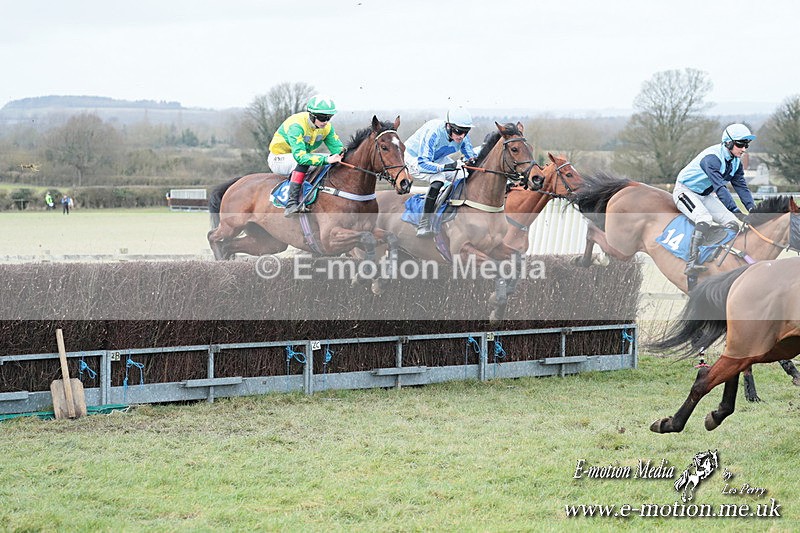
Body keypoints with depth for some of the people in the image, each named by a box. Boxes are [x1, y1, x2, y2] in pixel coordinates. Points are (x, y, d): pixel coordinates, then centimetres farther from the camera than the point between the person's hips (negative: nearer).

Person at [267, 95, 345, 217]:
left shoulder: (327, 127, -9)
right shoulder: (296, 125, -33)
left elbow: (337, 147, -8)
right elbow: (299, 156, -43)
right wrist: (326, 159, -53)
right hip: (278, 158, -7)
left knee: (334, 159, -6)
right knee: (303, 162, -38)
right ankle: (292, 202, -44)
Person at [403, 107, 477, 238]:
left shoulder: (462, 136, -20)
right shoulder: (433, 132, -39)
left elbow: (471, 156, -4)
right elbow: (422, 164, -42)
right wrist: (448, 166, -54)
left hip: (436, 158, 7)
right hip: (414, 158, -7)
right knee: (438, 178, -33)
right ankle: (423, 226, -28)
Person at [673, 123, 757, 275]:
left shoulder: (735, 161, -1)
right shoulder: (712, 157, -29)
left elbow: (741, 186, -1)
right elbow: (720, 188, -37)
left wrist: (753, 210, -16)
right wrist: (736, 211, -42)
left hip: (705, 195, 9)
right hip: (685, 191, -9)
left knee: (732, 224, -7)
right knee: (705, 219, -34)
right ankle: (691, 265, -38)